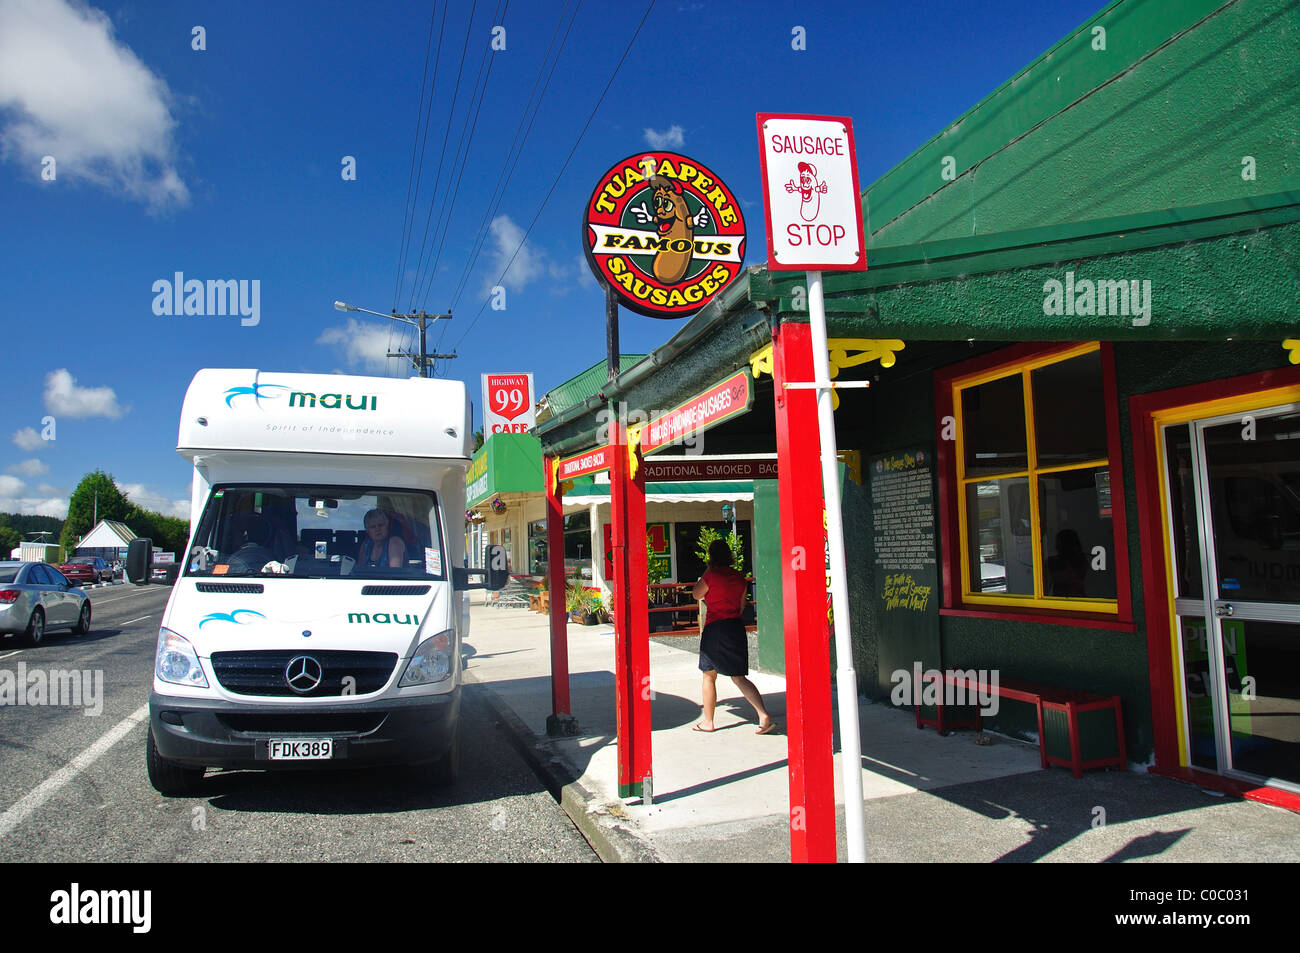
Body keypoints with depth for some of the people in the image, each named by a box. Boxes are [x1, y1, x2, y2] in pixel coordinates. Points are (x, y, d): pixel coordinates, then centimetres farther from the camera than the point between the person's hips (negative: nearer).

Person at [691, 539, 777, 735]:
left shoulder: (711, 575, -11)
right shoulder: (739, 578, 6)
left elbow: (697, 595, 5)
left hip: (715, 629, -5)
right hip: (737, 628, 5)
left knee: (709, 676, 10)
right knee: (739, 677, 8)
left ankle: (707, 721, 18)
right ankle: (764, 715, -7)